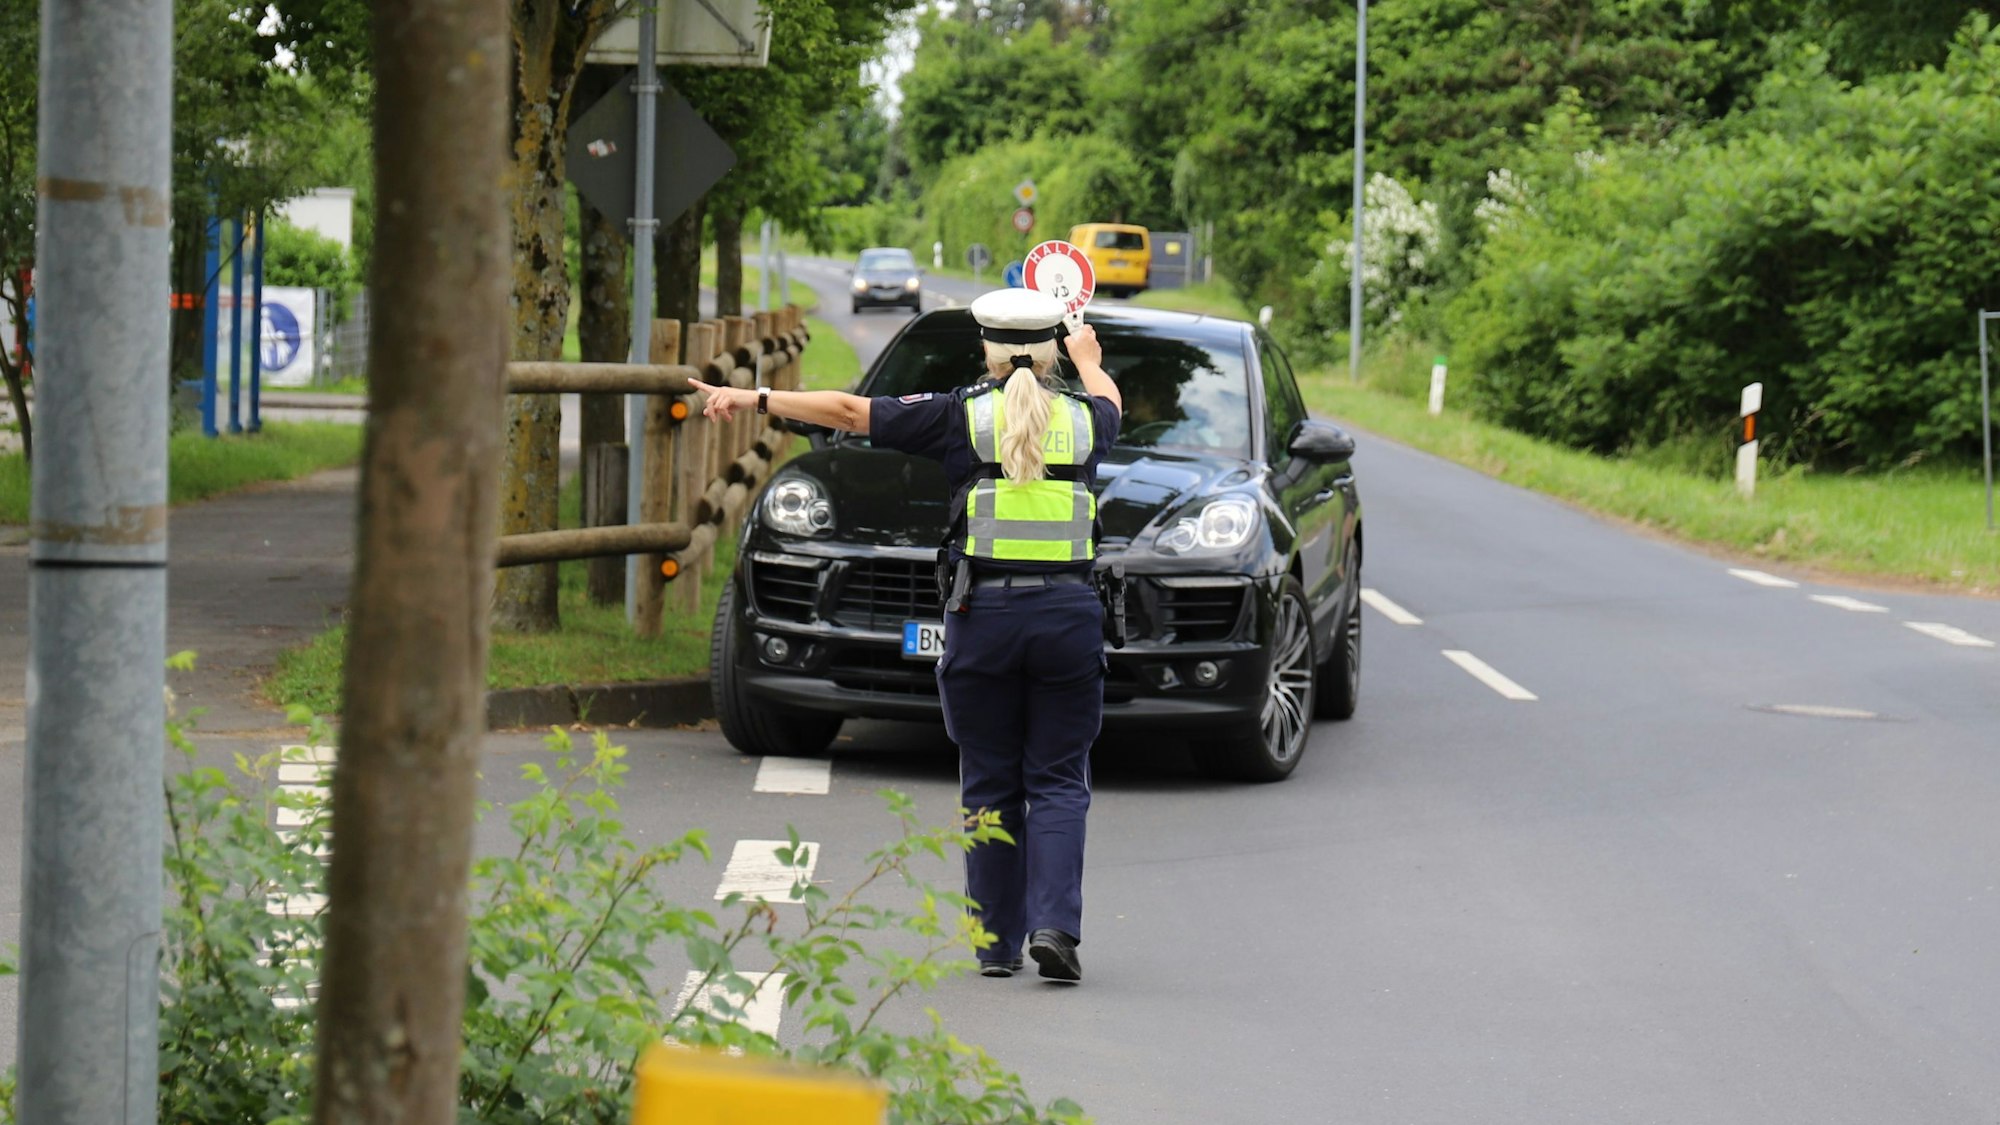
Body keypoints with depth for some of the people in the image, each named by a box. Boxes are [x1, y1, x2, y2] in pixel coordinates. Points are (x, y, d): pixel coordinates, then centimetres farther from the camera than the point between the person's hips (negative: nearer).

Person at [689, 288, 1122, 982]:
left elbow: (849, 411, 4)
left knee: (990, 786, 9)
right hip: (1069, 614, 1)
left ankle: (998, 943, 11)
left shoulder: (963, 417, 0)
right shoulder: (1084, 419, 8)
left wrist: (758, 399, 13)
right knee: (1058, 782, 6)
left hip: (982, 614, -1)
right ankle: (1055, 926, -12)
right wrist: (1088, 360, 57)